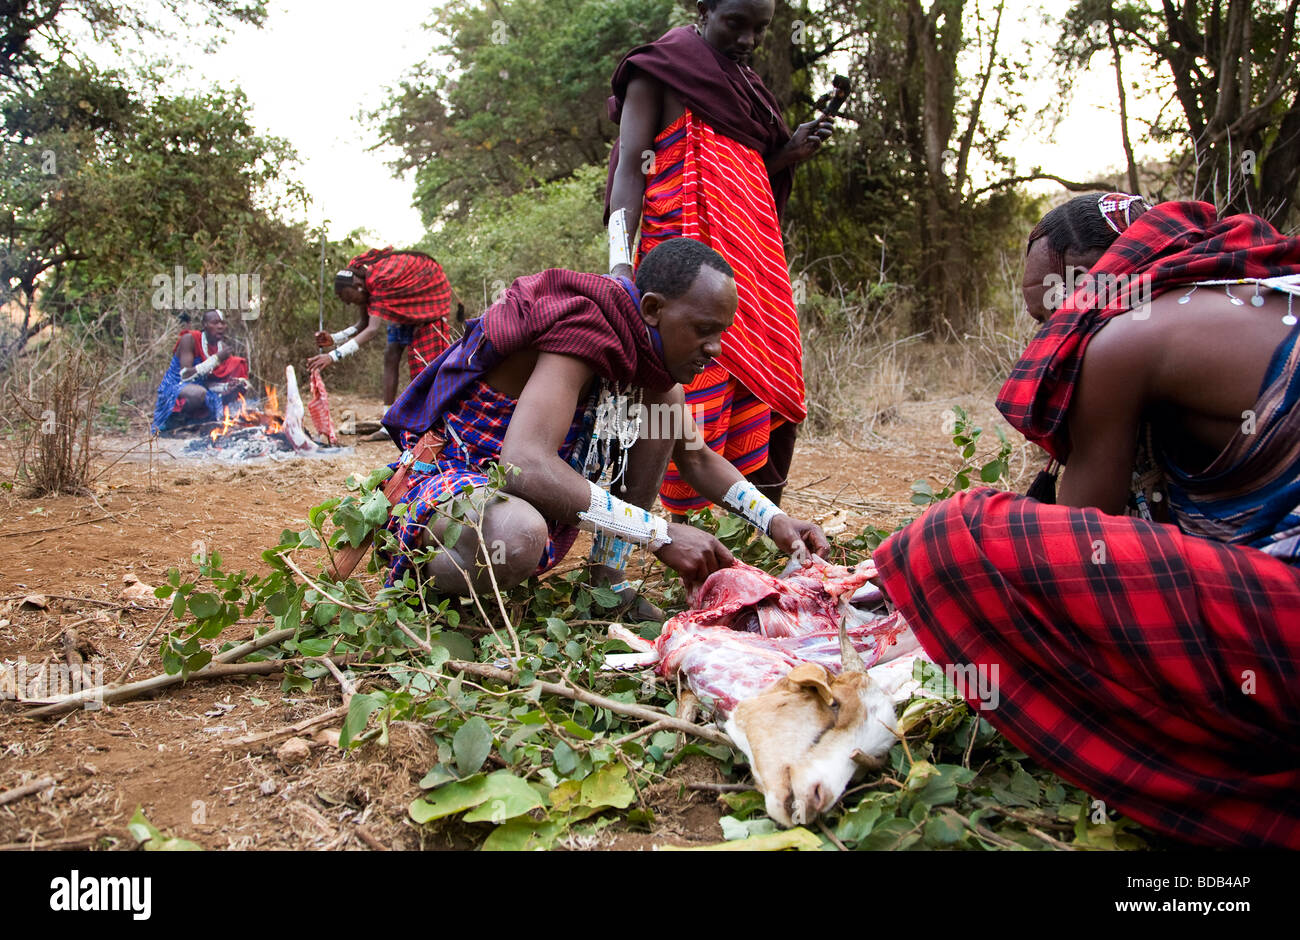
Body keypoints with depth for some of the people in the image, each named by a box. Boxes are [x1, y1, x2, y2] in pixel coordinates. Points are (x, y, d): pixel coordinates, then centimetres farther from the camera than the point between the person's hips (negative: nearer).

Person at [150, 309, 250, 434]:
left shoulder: (223, 347, 1)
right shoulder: (189, 339, -17)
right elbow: (186, 375, -26)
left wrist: (228, 386, -22)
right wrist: (217, 358, -30)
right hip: (174, 389, -8)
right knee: (199, 393, -40)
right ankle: (175, 418, -9)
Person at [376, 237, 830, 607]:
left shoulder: (650, 349, 1)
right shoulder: (581, 329, -27)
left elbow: (698, 459, 11)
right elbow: (525, 466, -40)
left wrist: (773, 519, -6)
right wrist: (660, 534, -36)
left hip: (538, 494, 9)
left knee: (664, 400, 0)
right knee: (516, 536, -44)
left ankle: (608, 574, -2)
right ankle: (420, 568, -9)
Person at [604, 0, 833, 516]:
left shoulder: (744, 86, 25)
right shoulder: (660, 72, 3)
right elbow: (629, 168, -7)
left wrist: (790, 153, 10)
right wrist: (620, 260, -20)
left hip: (755, 256, 8)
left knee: (777, 405, 4)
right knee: (698, 400, -15)